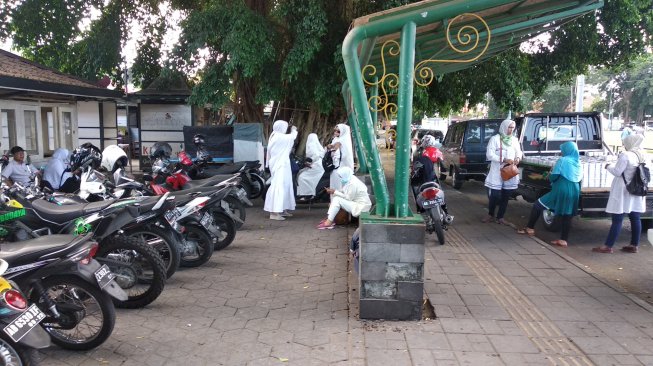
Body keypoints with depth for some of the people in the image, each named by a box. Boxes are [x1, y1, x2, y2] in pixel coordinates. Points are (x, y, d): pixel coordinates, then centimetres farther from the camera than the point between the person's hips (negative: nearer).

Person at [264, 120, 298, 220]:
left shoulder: (274, 136, 12)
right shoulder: (280, 137, -16)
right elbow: (292, 137, -3)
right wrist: (294, 130, 17)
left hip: (277, 164, 10)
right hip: (280, 165, -10)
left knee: (285, 185, 16)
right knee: (278, 186, -12)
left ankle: (282, 209, 23)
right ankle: (274, 212, -15)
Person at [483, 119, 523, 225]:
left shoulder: (515, 140, 12)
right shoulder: (495, 139, -5)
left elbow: (519, 152, 20)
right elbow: (489, 154, -12)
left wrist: (518, 158, -5)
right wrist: (504, 160, -20)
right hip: (497, 173, -5)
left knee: (506, 196, 6)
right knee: (494, 195, -5)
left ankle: (500, 217, 18)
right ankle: (490, 215, 17)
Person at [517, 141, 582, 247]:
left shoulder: (562, 161, -9)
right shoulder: (578, 163, 11)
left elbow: (553, 177, -9)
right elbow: (579, 179, 19)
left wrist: (551, 172, 12)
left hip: (561, 191, -6)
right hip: (574, 192, 6)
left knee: (538, 205, 7)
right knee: (567, 215, 6)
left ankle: (530, 228, 10)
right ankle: (563, 240, 4)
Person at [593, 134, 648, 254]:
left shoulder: (625, 155, -16)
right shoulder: (643, 155, 8)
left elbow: (617, 172, -17)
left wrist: (609, 166, 1)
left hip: (623, 191, -8)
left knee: (617, 220, -6)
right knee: (635, 218, 10)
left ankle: (608, 246, -3)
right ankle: (634, 245, 16)